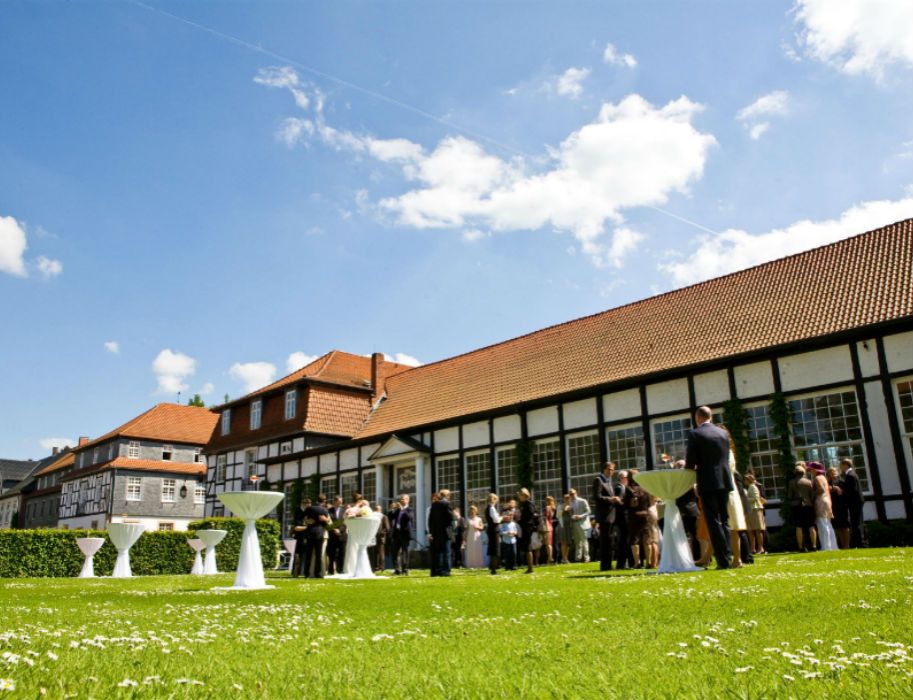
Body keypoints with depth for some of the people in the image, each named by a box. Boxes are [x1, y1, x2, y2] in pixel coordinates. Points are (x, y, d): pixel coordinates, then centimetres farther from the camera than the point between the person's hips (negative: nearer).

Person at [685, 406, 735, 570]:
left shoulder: (694, 434, -7)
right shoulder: (723, 433, 10)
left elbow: (690, 462, -9)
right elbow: (726, 459, 15)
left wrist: (689, 467, 13)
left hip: (708, 483, -5)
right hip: (725, 481, 5)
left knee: (714, 522, -2)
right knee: (724, 520, 13)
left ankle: (723, 560, -5)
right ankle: (728, 556, 11)